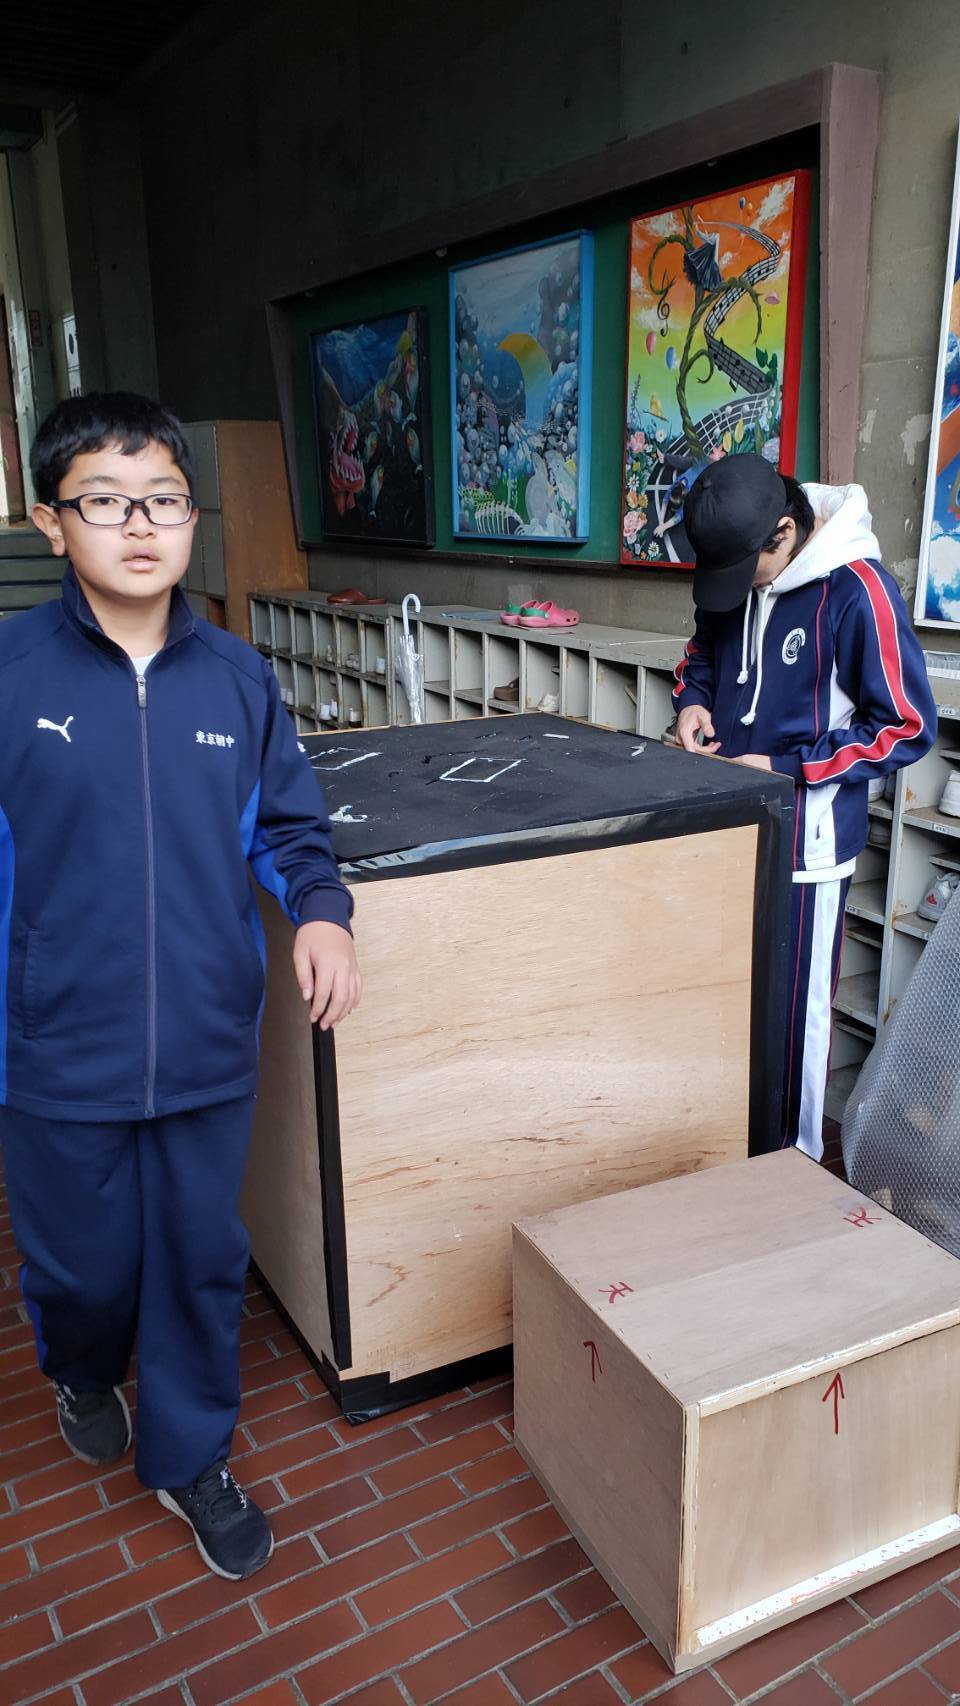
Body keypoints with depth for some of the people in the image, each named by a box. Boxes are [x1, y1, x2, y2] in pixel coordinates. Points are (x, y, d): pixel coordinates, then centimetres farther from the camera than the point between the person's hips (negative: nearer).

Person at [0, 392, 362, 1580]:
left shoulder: (238, 678, -2)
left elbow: (289, 829, 7)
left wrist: (321, 913, -12)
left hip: (208, 1047, 2)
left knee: (201, 1260, 16)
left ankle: (188, 1457, 42)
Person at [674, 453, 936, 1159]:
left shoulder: (858, 591, -19)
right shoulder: (737, 574, 1)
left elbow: (908, 727, -15)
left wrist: (782, 768, -19)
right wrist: (693, 699, -1)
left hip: (806, 840, -6)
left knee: (793, 1012, 7)